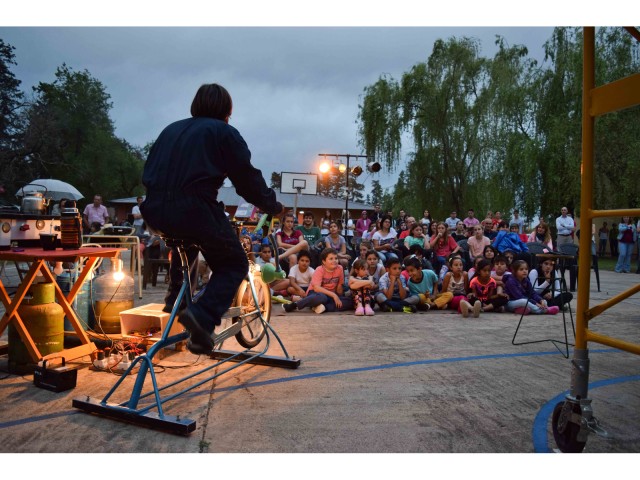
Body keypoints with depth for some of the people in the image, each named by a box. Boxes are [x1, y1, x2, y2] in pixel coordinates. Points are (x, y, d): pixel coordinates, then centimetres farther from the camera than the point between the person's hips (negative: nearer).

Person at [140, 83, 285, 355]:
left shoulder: (171, 129, 23)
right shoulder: (224, 132, 6)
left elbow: (148, 173, 26)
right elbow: (248, 178, 3)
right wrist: (273, 206, 17)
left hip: (155, 212, 7)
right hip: (194, 210, -6)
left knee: (185, 237, 38)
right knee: (234, 264, 10)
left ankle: (175, 297, 34)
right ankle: (203, 316, -13)